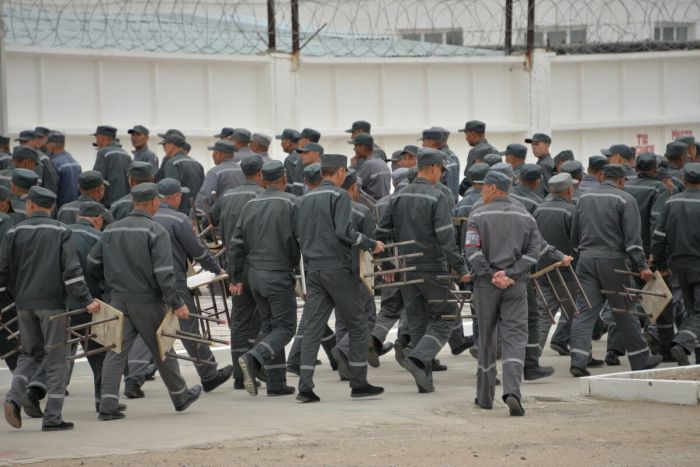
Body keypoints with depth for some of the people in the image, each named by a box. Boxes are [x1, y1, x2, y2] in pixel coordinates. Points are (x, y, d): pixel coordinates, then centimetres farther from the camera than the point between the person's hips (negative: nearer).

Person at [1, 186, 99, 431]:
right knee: (55, 359, 3)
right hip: (51, 303, -3)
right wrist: (86, 299, -9)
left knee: (29, 353, 18)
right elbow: (72, 268, -10)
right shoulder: (60, 231, -1)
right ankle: (52, 417, -1)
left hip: (24, 303, 3)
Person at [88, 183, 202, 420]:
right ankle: (180, 396, 27)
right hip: (147, 301, -4)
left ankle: (108, 404, -9)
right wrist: (177, 303, -14)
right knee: (162, 350, 11)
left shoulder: (112, 230, 7)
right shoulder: (156, 231, -12)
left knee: (116, 351, 2)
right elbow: (164, 273, -18)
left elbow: (93, 262, 13)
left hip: (118, 300, 4)